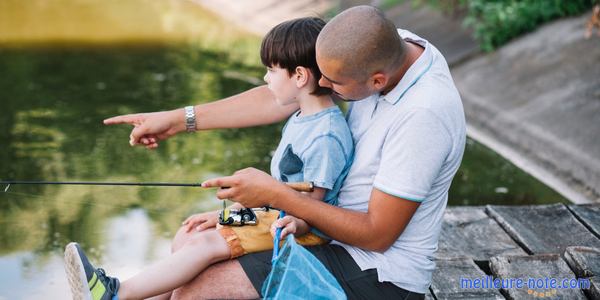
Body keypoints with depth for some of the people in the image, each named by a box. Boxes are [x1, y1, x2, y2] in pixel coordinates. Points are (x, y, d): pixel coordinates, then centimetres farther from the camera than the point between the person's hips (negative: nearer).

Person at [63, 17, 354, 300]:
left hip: (302, 230, -10)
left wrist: (294, 224, -41)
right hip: (275, 214, 10)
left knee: (207, 243, -23)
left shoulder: (326, 136, -21)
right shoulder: (299, 121, 12)